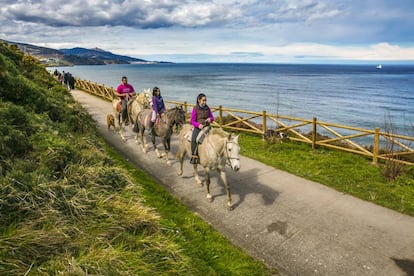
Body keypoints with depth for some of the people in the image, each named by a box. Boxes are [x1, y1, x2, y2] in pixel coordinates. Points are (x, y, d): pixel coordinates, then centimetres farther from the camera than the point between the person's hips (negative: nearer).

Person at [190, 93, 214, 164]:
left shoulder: (207, 108, 9)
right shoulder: (195, 109, -2)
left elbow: (212, 117, 18)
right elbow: (192, 121, -2)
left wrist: (210, 119, -7)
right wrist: (198, 125, -21)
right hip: (198, 128, -3)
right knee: (194, 139, -28)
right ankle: (194, 156, -16)